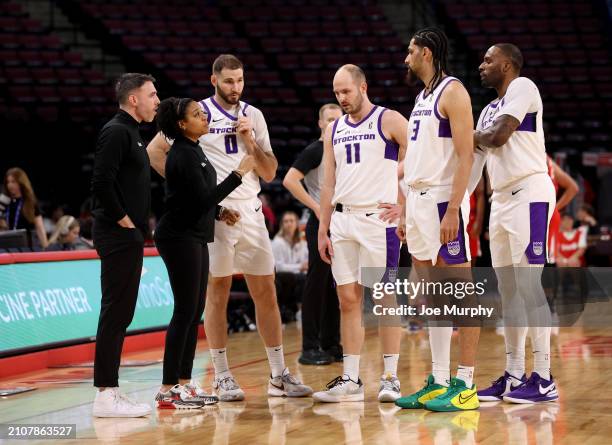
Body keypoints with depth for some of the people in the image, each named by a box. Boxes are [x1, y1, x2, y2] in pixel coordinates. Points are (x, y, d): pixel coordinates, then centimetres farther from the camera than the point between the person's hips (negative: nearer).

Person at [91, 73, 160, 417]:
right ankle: (106, 396, -7)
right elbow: (101, 184, -22)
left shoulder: (131, 133, 19)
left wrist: (137, 229, 15)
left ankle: (111, 391, 15)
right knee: (116, 313, -9)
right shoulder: (116, 132, -12)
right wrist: (124, 221, -15)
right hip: (120, 236, -10)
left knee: (120, 314, 11)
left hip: (128, 237, 10)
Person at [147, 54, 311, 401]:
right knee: (218, 291, 1)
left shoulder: (254, 116, 11)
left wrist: (250, 142, -5)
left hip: (250, 210, 4)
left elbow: (270, 173, 10)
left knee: (266, 291, 4)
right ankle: (222, 378, 7)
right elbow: (155, 151, -1)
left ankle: (279, 375, 11)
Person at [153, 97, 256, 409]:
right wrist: (239, 173, -18)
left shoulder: (193, 150, 15)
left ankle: (184, 383, 14)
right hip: (179, 238, -10)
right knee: (185, 310, -9)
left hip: (195, 237, 10)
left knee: (195, 312, 10)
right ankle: (168, 390, -7)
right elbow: (203, 197, -21)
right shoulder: (183, 154, -15)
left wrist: (219, 211, 9)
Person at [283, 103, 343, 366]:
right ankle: (310, 349, -3)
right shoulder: (315, 151, -9)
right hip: (321, 225, -8)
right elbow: (289, 180, -20)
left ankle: (331, 345, 17)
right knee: (316, 285, -6)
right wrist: (316, 207, -20)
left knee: (335, 287, 11)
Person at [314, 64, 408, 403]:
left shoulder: (389, 121, -3)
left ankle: (390, 378, 3)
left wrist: (404, 205, -9)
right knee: (348, 299, 5)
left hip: (377, 219, -5)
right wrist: (322, 231, 12)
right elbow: (328, 184, 16)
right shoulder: (334, 130, 15)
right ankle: (350, 381, 8)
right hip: (342, 220, 6)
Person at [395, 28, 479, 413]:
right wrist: (406, 211, 18)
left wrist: (452, 210, -23)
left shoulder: (453, 92, -9)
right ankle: (438, 383, 14)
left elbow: (466, 155, -16)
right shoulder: (422, 98, 18)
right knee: (434, 299, 10)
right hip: (419, 201, 9)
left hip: (444, 202, -9)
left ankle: (465, 386, -4)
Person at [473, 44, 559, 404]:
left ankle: (544, 380, -11)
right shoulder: (490, 109, 22)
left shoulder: (522, 87, -6)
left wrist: (473, 137, 0)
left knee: (530, 285, -11)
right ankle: (514, 376, 12)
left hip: (529, 195, -9)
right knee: (509, 290, 8)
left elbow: (499, 136, -17)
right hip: (502, 199, 9)